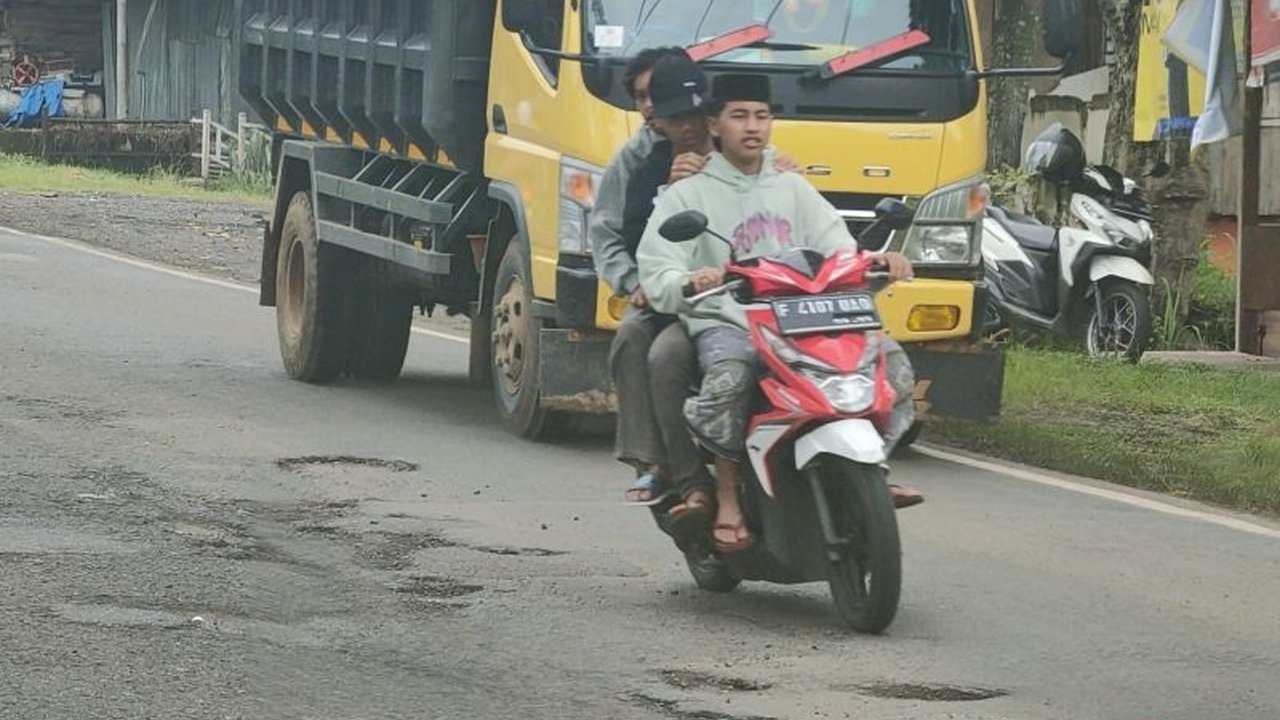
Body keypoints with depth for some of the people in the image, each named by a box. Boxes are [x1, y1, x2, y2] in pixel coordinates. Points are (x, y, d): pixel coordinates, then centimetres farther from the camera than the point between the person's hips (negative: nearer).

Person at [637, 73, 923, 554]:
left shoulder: (794, 190, 23)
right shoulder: (687, 197, 8)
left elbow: (840, 252, 14)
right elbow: (657, 275, -4)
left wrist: (876, 263, -9)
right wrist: (688, 283, -27)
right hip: (724, 324, -5)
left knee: (888, 355, -16)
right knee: (730, 375, -39)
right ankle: (728, 498, -28)